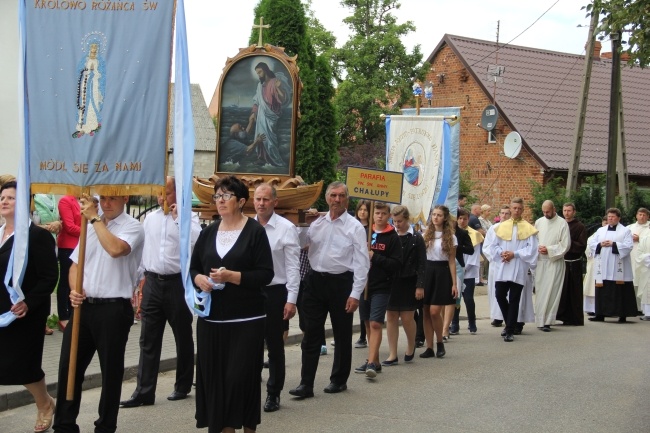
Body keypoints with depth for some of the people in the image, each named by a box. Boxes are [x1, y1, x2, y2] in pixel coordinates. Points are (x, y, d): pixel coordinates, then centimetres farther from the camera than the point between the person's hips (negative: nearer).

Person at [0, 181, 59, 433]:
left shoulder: (37, 235, -9)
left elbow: (49, 277, -13)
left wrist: (28, 303, -23)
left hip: (25, 314, -6)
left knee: (22, 365, 1)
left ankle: (44, 405, 29)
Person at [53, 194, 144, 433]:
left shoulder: (132, 227, -7)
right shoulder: (91, 226, 15)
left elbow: (116, 249, -28)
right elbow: (75, 264, 18)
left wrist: (95, 218, -18)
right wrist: (74, 289, -1)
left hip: (113, 308, -6)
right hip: (83, 305, 6)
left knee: (111, 371, 6)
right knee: (69, 366, 8)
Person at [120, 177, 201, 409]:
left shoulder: (188, 217, -5)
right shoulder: (150, 218, 10)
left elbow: (198, 242, -22)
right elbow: (142, 248, 16)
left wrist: (180, 218, -20)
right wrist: (140, 276, 15)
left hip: (178, 283, -4)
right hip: (152, 282, 4)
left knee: (183, 337, 11)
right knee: (148, 340, 3)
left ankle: (183, 386, 25)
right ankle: (144, 392, 5)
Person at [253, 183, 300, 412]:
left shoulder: (286, 228, -7)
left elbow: (293, 266, -7)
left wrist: (291, 300, -11)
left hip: (275, 292, -3)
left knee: (275, 346, 8)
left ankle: (273, 394, 20)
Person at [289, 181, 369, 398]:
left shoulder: (354, 227, -5)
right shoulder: (316, 224, 7)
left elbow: (361, 262, -8)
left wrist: (355, 294, -13)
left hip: (341, 282, -3)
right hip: (316, 280, 3)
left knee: (342, 334, 10)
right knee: (311, 334, 2)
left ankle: (339, 380, 25)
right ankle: (306, 384, 5)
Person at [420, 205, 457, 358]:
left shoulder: (450, 237, 2)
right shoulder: (426, 235, 9)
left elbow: (452, 261, 1)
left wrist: (454, 284, -4)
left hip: (442, 273, -3)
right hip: (427, 271, 3)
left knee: (434, 311, -12)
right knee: (426, 312, 1)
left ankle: (440, 343, 8)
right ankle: (429, 348, 8)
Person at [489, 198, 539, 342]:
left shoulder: (528, 228, 3)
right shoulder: (502, 226, 11)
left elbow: (531, 249, -4)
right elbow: (494, 246, 11)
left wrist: (515, 254, -13)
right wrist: (501, 253, -8)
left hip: (518, 270, -3)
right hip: (502, 269, 3)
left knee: (514, 300, -2)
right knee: (500, 296, 0)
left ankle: (510, 331, 3)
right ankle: (510, 323, 23)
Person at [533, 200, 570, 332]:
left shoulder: (562, 223, -2)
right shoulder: (539, 222, 9)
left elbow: (565, 245, -4)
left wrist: (549, 250, -12)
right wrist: (537, 248, -7)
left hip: (555, 262, -3)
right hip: (540, 261, 3)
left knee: (551, 292, -4)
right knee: (540, 291, 2)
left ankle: (547, 321, -1)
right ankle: (541, 320, 5)